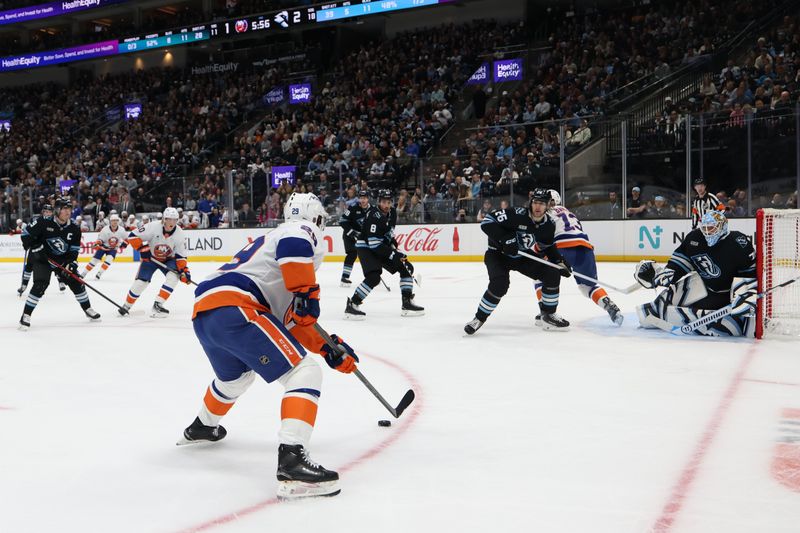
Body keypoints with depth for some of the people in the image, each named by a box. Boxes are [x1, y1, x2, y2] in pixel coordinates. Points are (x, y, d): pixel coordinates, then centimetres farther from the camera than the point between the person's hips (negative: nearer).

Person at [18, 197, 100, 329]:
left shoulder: (74, 229, -5)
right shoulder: (44, 222, -18)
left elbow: (74, 250, -1)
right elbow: (26, 234, -9)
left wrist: (70, 264, -15)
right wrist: (36, 247, -20)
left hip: (62, 260, 5)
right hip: (42, 259, -5)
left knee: (76, 282, 3)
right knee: (40, 284, -22)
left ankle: (87, 309, 22)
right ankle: (26, 315, -13)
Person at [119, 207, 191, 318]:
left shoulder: (179, 233, -18)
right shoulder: (153, 226, -27)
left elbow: (180, 255, -12)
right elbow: (133, 235, -22)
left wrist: (184, 270, -21)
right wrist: (142, 248, -30)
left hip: (168, 259, 2)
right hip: (150, 258, -2)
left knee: (174, 276, -24)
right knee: (141, 281, -10)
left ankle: (158, 304, -21)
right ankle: (127, 305, 15)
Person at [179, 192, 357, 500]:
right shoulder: (304, 232, 8)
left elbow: (294, 322, 32)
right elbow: (293, 245, -22)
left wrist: (329, 349, 29)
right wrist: (308, 292, -14)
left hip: (203, 314, 10)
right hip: (233, 309, -10)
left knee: (236, 377, 38)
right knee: (304, 373, -10)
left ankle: (201, 428, 62)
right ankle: (291, 462, -25)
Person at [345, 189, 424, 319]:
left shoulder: (392, 213, 0)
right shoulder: (373, 215, -26)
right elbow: (373, 243, -29)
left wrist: (392, 241, 3)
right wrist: (393, 254, -29)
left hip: (382, 246, 9)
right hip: (366, 248, -9)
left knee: (406, 268, 4)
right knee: (374, 277, -27)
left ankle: (407, 303, 9)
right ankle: (351, 305, -18)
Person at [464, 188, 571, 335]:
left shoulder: (549, 225, -8)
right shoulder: (516, 214, -26)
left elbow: (549, 246, 10)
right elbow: (487, 221, -29)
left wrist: (560, 261, -6)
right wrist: (505, 239, -36)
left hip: (524, 258, 6)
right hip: (499, 254, -5)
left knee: (553, 274, -9)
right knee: (500, 284, -31)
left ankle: (547, 315, 7)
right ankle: (479, 318, -11)